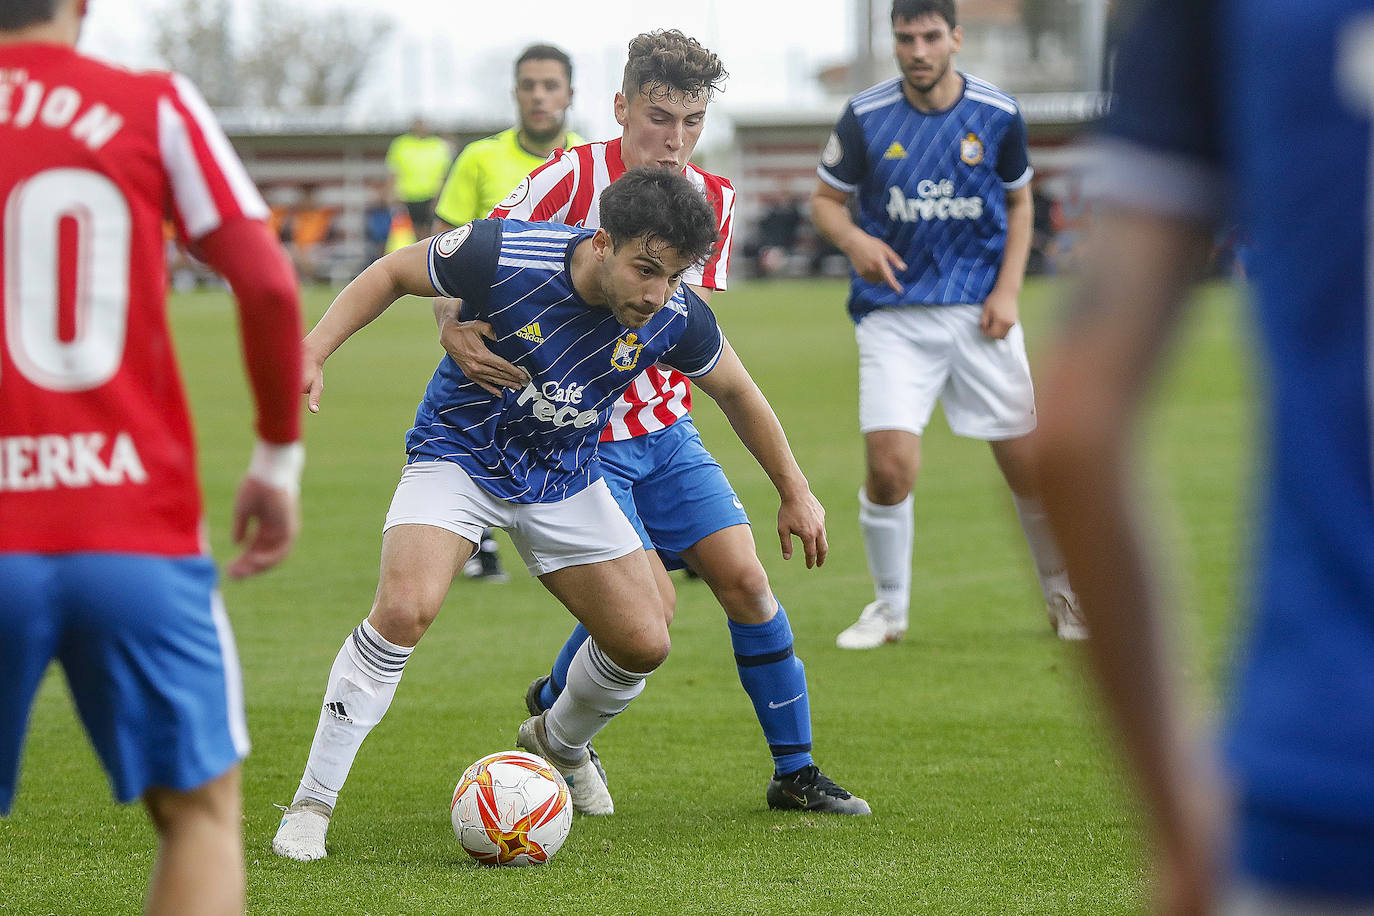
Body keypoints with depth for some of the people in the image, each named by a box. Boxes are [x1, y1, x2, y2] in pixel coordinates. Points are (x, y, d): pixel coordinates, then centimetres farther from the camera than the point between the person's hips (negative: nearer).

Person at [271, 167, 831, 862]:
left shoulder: (676, 316, -18)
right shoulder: (504, 255, -29)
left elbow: (734, 391, 3)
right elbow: (394, 272, -11)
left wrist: (795, 491, 9)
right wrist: (313, 352, -20)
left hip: (564, 479, 4)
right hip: (458, 457, -4)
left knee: (644, 643, 2)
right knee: (405, 608, -27)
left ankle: (557, 743, 37)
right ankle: (311, 806, -17)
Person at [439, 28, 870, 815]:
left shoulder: (712, 200, 2)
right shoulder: (575, 176, -14)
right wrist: (453, 329, -36)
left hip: (664, 429, 5)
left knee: (744, 577, -5)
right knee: (649, 602, -14)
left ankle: (796, 771, 7)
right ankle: (554, 708, 16)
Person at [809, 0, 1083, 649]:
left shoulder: (997, 115, -1)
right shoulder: (865, 117, -4)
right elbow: (825, 199, 7)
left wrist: (1007, 290, 0)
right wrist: (853, 239, -16)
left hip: (979, 310, 1)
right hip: (894, 313, -1)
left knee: (1028, 466, 0)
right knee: (889, 467, -15)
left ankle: (1063, 595, 24)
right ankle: (889, 607, 8)